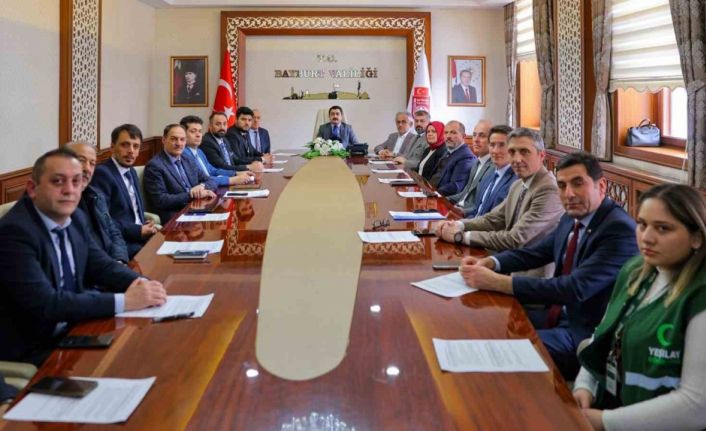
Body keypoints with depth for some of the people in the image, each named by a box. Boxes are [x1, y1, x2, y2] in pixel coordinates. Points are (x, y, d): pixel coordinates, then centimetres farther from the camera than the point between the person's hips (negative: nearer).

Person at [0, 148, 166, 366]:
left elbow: (102, 266, 7)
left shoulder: (75, 218, 2)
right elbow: (45, 304, -28)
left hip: (72, 329, 7)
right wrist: (124, 301, -28)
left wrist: (140, 284, -14)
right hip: (31, 349, -7)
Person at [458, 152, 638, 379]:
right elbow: (535, 253, 15)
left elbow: (575, 289, -30)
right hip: (559, 316, 9)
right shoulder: (572, 218, 6)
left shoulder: (620, 229, -21)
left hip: (586, 333, -8)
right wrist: (489, 262, -7)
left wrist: (497, 282, -32)